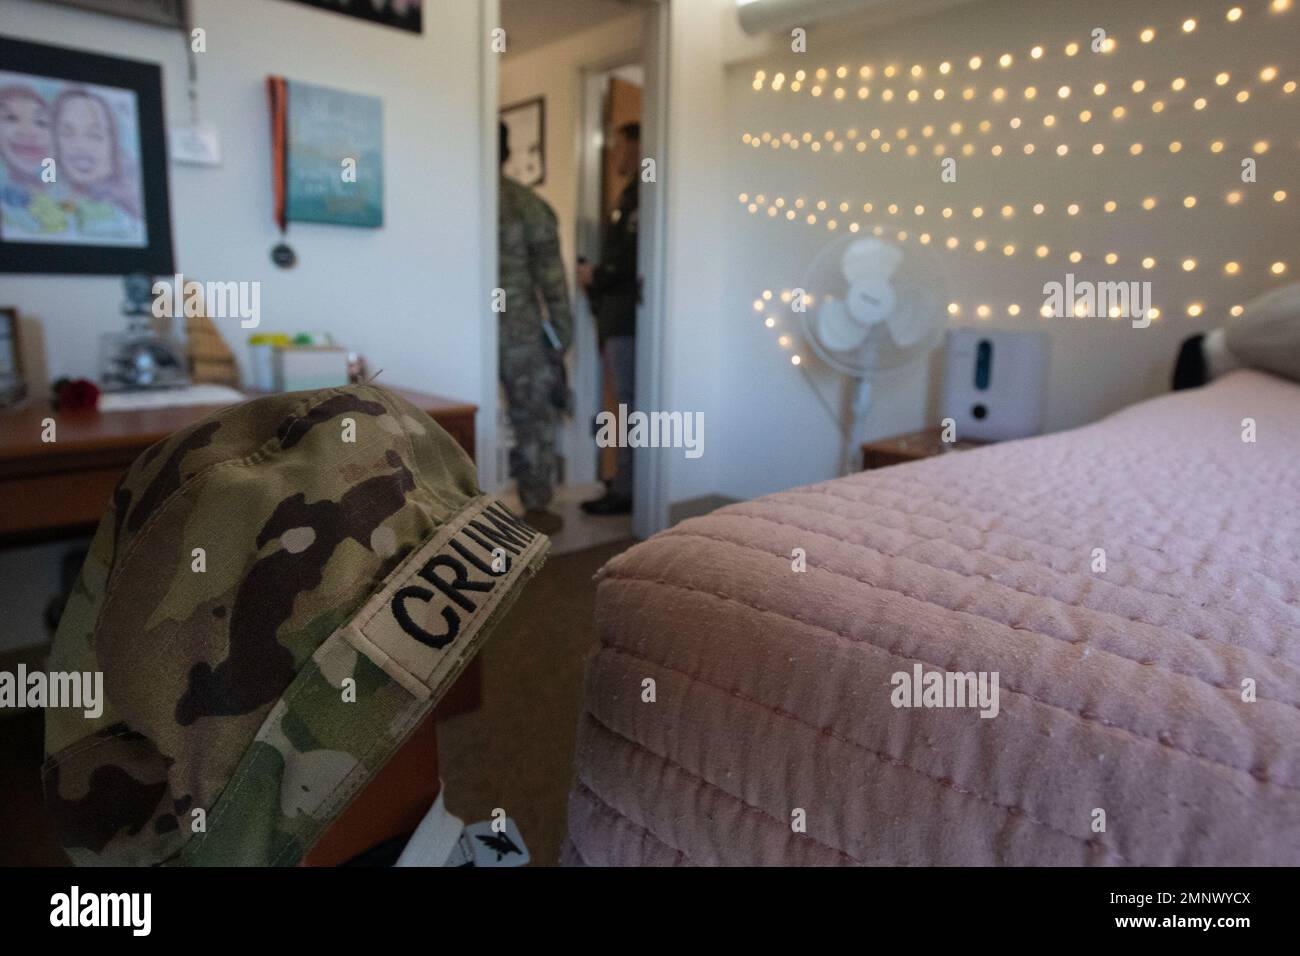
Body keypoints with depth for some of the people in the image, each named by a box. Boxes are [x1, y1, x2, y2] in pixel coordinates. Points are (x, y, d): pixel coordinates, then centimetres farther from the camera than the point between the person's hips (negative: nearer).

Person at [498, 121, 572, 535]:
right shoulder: (528, 204, -5)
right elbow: (550, 273, -5)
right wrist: (562, 330, 2)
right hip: (521, 331, -2)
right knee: (534, 419, 8)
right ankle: (536, 509, 13)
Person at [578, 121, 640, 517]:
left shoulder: (641, 196, -11)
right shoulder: (631, 194, 20)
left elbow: (634, 258, -22)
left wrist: (597, 276, -10)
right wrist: (596, 276, 5)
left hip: (626, 318, -10)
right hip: (616, 317, 10)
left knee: (630, 403, -5)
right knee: (628, 404, 13)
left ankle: (626, 491, 1)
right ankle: (626, 480, 22)